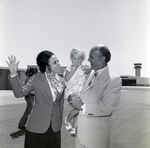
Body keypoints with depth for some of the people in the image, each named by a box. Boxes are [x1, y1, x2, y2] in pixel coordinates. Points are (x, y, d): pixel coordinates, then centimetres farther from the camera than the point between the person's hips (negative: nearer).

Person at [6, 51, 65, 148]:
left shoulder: (62, 81, 0)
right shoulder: (37, 79, -11)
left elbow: (61, 103, 8)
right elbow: (19, 93, -14)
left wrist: (60, 121, 12)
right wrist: (14, 74, -26)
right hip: (37, 126, -3)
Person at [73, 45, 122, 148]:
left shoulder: (114, 79, -19)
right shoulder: (92, 73, 4)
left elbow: (107, 107, -24)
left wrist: (83, 106, -17)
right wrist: (78, 103, -5)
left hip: (96, 128, -6)